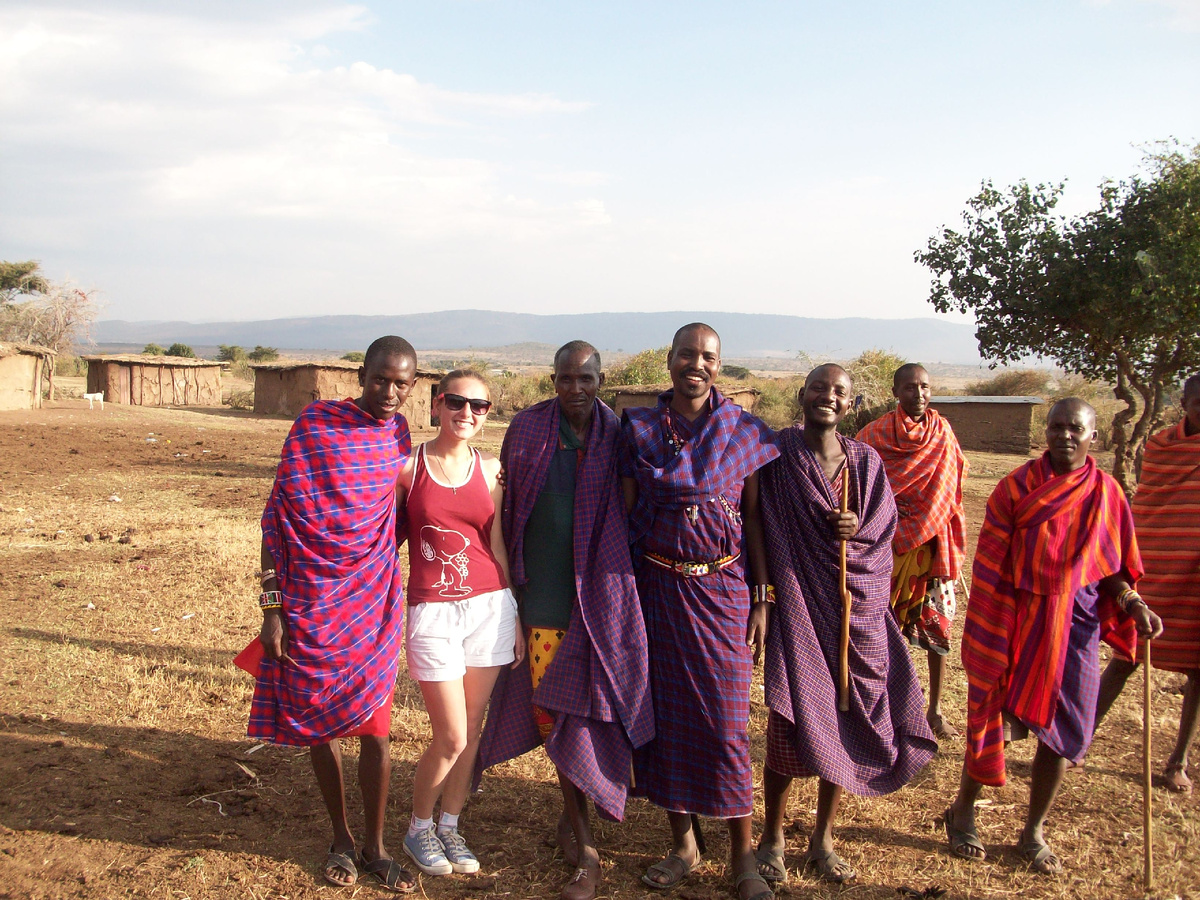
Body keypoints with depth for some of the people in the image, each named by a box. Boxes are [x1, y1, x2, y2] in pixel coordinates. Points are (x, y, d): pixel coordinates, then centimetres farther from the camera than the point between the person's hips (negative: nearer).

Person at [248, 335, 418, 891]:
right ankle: (341, 839, 29)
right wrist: (271, 605, -9)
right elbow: (277, 517, -7)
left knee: (374, 728, 3)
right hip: (311, 603, -2)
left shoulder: (398, 433, 4)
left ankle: (375, 848, 20)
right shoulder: (314, 424, -8)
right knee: (318, 723, 10)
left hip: (373, 602, 2)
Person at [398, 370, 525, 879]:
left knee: (472, 730, 9)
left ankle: (450, 826, 29)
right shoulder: (409, 466, -3)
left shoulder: (490, 470, 6)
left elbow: (497, 547, 9)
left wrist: (516, 617, 8)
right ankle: (419, 828, 23)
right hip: (432, 611, -3)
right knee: (451, 738, -1)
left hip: (489, 605, 3)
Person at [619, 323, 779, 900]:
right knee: (666, 711, 8)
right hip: (656, 586, 2)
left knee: (725, 720, -1)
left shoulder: (744, 431, 0)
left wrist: (760, 599, 0)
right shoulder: (638, 428, 2)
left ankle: (741, 854, 14)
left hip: (720, 588, -1)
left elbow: (754, 518, 3)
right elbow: (625, 513, 4)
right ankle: (683, 843, 24)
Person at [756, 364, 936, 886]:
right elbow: (761, 525, -3)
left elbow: (883, 532, 9)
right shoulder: (778, 453, -3)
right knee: (792, 721, -4)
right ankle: (772, 837, 18)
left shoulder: (865, 461, 7)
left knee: (848, 723, 7)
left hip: (857, 608, 4)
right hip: (798, 603, -3)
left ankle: (823, 838, 26)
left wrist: (857, 530, -13)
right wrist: (764, 596, -12)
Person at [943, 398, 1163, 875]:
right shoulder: (1017, 485, -5)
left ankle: (1033, 832, 25)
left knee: (1063, 730, 6)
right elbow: (989, 561, -5)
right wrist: (983, 631, -7)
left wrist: (1133, 604, -11)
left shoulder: (1106, 493, 2)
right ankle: (962, 813, 26)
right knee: (992, 716, 5)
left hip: (1073, 621, 3)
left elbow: (1112, 566, 8)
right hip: (1015, 617, -2)